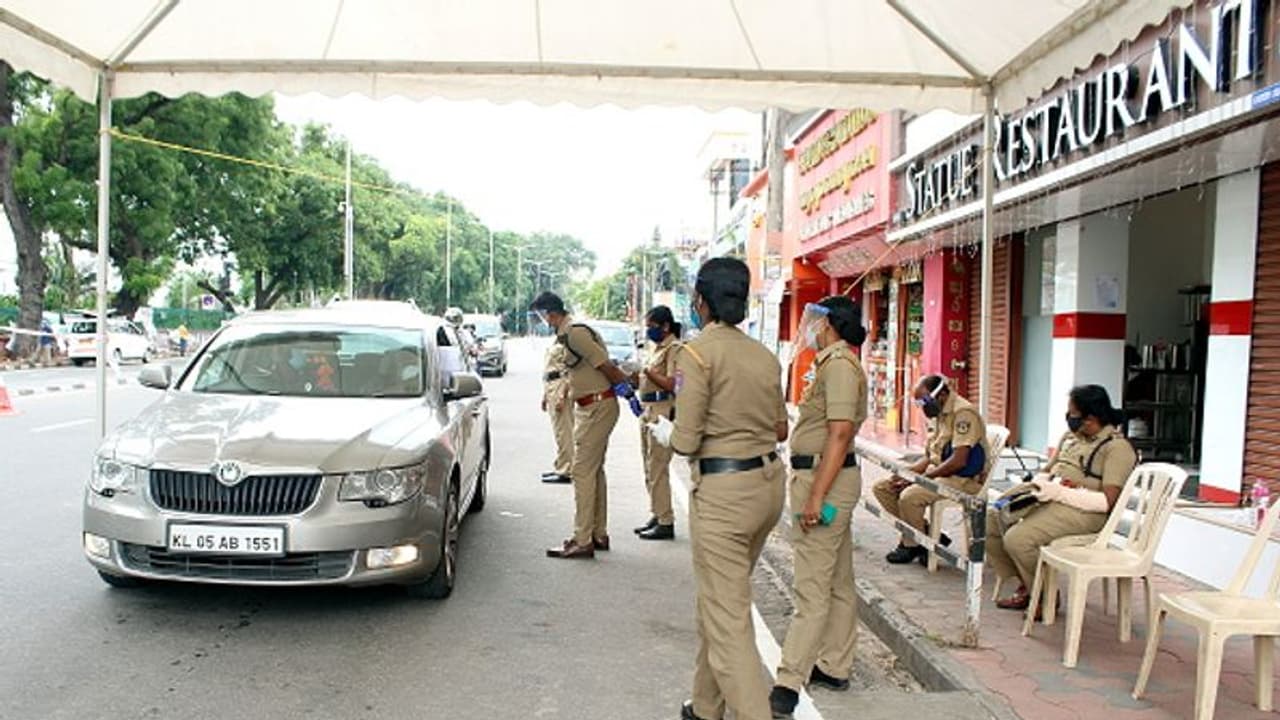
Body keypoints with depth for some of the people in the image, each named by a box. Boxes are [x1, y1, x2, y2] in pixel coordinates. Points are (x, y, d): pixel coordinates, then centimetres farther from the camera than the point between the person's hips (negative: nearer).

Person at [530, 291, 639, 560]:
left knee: (583, 471, -8)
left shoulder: (574, 333, -18)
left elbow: (606, 366, -18)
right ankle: (599, 534, 24)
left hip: (597, 408, -11)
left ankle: (582, 541, -3)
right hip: (591, 408, 11)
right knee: (594, 470, 15)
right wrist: (626, 388, 11)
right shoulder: (570, 333, 14)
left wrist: (627, 390, -9)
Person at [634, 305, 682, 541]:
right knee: (650, 468, 14)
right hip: (648, 410, 10)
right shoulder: (657, 348, 19)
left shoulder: (674, 348, -10)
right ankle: (656, 515, 22)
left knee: (657, 468, -9)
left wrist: (647, 371, -20)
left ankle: (666, 522, -4)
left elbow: (670, 384, -18)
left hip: (663, 411, -10)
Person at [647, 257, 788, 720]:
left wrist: (665, 432, 7)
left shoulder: (697, 352, -12)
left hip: (723, 491, -8)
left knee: (727, 621, -1)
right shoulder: (764, 355, 8)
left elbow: (687, 441, -14)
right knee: (718, 599, 22)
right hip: (770, 481, 8)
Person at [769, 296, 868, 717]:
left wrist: (816, 496, -25)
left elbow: (840, 433, -23)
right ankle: (834, 668, 26)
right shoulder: (836, 362, 17)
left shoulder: (839, 363, -15)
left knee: (812, 589, -9)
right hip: (828, 478, 11)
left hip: (824, 478, -11)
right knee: (838, 583, 16)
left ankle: (788, 686, -7)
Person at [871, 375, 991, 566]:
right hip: (937, 473, 10)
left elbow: (959, 461, -23)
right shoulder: (937, 415, 14)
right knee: (882, 488, 1)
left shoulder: (964, 413, -16)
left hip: (964, 479, -10)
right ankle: (929, 535, 0)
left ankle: (912, 545, -5)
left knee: (909, 496, -31)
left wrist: (920, 477, -18)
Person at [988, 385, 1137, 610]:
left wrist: (1059, 493, -24)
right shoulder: (1072, 436, 15)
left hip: (1082, 511, -9)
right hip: (1048, 498, 9)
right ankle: (1026, 586, 9)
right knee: (990, 522, -4)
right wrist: (1037, 483, 0)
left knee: (1017, 538, -28)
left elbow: (1106, 502, -18)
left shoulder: (1117, 447, -10)